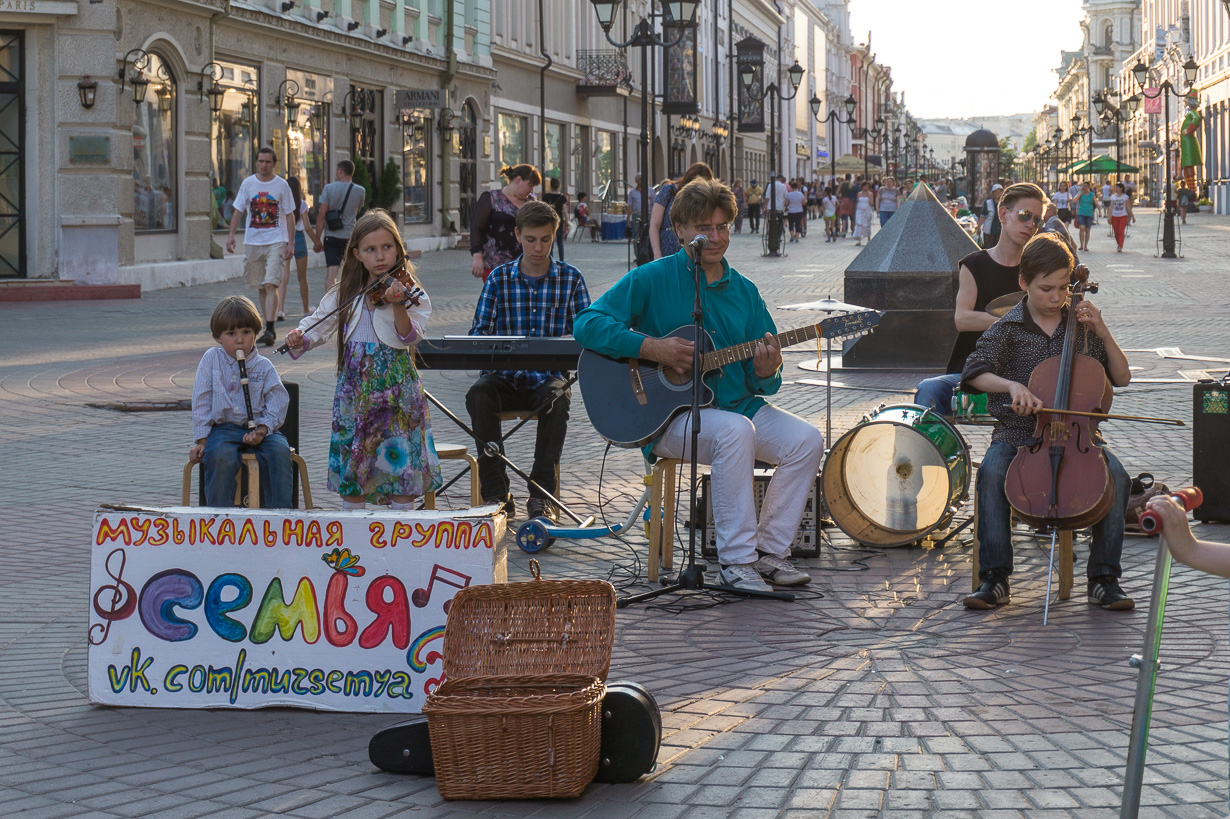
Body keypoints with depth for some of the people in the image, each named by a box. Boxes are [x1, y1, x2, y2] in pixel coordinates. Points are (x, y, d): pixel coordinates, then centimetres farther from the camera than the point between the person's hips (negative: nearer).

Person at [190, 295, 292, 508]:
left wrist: (263, 429, -16)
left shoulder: (264, 366, 8)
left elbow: (278, 402, 2)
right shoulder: (211, 359, 6)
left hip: (258, 428, 1)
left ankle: (280, 512, -17)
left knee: (279, 451, -27)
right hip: (223, 429, -1)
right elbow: (201, 401, 5)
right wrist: (201, 440, -1)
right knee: (220, 455, -33)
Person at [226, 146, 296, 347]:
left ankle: (269, 330, -18)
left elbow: (289, 215, 3)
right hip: (252, 241, 3)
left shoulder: (282, 185, 1)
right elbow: (238, 210, 8)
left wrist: (291, 243, -3)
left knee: (271, 284, -15)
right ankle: (269, 328, 18)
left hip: (276, 241, -3)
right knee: (260, 287, 8)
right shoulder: (247, 183, 5)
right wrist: (231, 235, -4)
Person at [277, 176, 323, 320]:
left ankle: (280, 309, -21)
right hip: (298, 238, -1)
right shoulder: (302, 204, -6)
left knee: (284, 277, -4)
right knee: (302, 277, 14)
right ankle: (306, 309, 27)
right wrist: (317, 242, 3)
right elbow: (307, 227, -8)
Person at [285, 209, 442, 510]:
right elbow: (318, 325, 11)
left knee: (401, 461, -5)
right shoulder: (344, 295, 8)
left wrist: (398, 305, -32)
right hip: (354, 387, 3)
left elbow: (409, 337, -15)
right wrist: (300, 340, -10)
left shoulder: (411, 294, -4)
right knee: (352, 463, 7)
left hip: (396, 387, -3)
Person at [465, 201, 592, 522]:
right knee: (479, 396, -31)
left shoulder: (570, 278, 6)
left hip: (548, 376, -1)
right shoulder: (499, 278, 8)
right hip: (506, 376, 1)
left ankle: (541, 495, -27)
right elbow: (479, 330, 4)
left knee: (557, 399, -35)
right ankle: (497, 495, -24)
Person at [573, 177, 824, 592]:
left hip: (738, 404, 6)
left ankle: (769, 550, -4)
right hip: (668, 414, -6)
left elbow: (762, 383, 11)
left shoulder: (744, 292, 11)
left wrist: (766, 372, -14)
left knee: (806, 441, -15)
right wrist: (653, 348, -21)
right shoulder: (653, 279, -4)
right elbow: (588, 324, -14)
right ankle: (735, 560, -28)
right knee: (735, 431, -34)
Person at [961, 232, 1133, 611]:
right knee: (991, 472, -34)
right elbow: (974, 373, -12)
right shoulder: (1007, 329, 3)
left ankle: (1103, 578, -16)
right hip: (1017, 434, -2)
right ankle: (995, 578, -25)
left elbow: (1121, 377, 11)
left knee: (1116, 476, -27)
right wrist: (1011, 385, -31)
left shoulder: (1081, 325, 11)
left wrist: (1102, 331, -2)